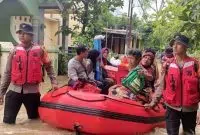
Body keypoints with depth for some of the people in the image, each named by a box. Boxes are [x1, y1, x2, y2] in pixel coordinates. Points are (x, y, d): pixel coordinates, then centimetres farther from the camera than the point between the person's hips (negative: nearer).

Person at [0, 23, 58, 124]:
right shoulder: (14, 51, 3)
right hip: (14, 90, 1)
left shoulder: (39, 50, -1)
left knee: (34, 119, 14)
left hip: (32, 91, -1)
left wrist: (53, 82, 1)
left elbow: (48, 66, 10)